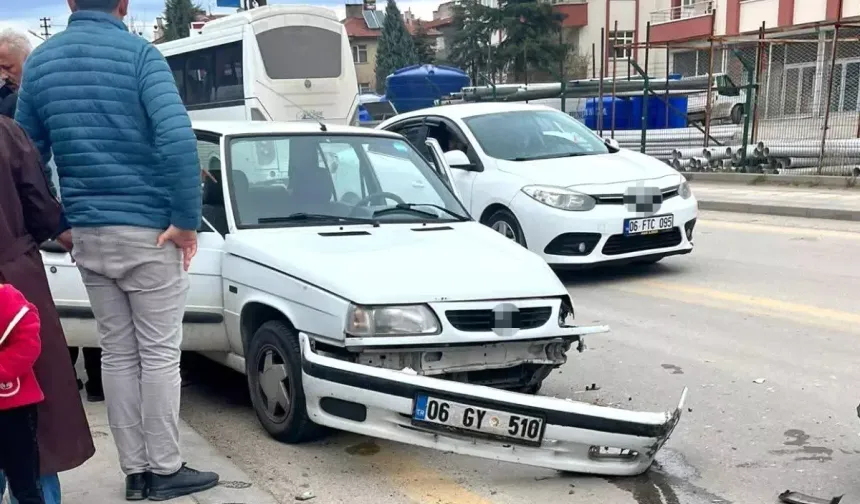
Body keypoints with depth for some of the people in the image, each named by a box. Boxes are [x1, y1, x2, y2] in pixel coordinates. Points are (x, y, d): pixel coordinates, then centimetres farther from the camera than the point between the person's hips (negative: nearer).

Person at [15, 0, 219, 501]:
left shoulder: (40, 60, 7)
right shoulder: (138, 53, -9)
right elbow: (178, 139, -23)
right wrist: (187, 220, -16)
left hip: (88, 234, 5)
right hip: (149, 230, -5)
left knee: (117, 353, 12)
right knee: (159, 353, 5)